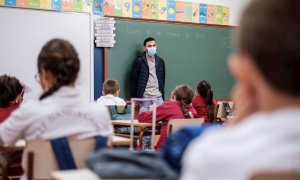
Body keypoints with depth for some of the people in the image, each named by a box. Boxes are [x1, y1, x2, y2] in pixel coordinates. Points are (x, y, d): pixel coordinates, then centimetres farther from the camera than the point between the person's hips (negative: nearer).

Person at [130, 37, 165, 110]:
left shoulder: (160, 61, 10)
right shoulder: (139, 61, -3)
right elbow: (133, 80, -2)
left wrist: (162, 95, 13)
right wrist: (135, 98, -4)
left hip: (158, 96, 4)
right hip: (144, 97, -4)